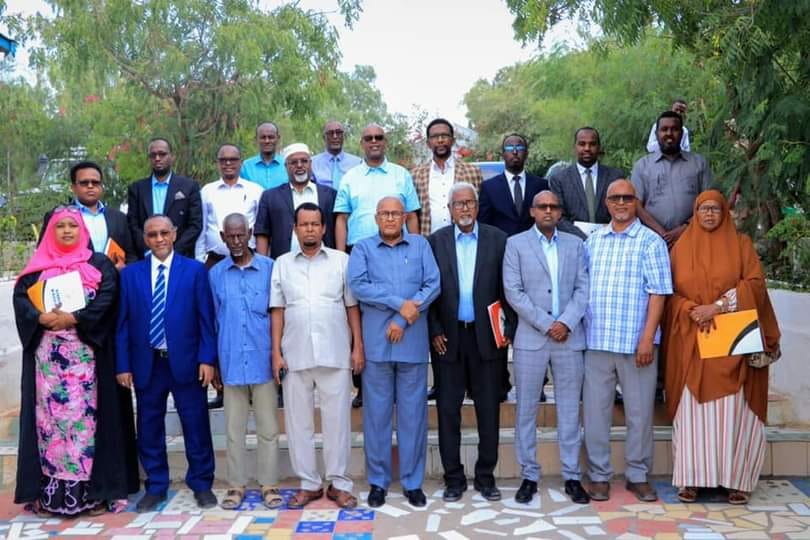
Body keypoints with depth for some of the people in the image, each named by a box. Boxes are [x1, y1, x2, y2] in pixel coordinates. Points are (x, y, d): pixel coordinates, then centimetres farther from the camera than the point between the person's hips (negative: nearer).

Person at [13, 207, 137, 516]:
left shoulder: (99, 264, 7)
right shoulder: (38, 266, 14)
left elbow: (107, 297, -7)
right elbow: (20, 297, 3)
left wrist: (75, 319, -17)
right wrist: (41, 318, -15)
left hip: (86, 353, -2)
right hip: (47, 354, 2)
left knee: (85, 413, -4)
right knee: (49, 414, 2)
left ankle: (91, 489, 1)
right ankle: (50, 492, 7)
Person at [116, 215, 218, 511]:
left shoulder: (195, 270, 2)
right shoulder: (130, 274, 7)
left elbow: (206, 318, -1)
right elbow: (122, 323, 5)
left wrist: (207, 358, -7)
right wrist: (123, 365, 0)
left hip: (185, 361, -2)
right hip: (146, 363, 2)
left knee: (196, 426, 5)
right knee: (149, 428, 10)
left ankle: (202, 485, 20)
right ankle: (155, 487, 25)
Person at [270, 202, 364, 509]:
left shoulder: (341, 260, 4)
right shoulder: (282, 264, 8)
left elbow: (352, 307, 4)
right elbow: (278, 311, 7)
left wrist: (358, 347, -3)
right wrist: (276, 353, 1)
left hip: (335, 354, -1)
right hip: (295, 355, 2)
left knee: (337, 419, 3)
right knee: (298, 420, 8)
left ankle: (339, 483, 15)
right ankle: (309, 483, 20)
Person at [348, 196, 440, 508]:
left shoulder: (420, 245, 9)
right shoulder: (363, 248, 7)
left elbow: (433, 284, -1)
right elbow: (358, 285, -8)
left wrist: (403, 321, -10)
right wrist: (400, 303, -14)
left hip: (413, 341, 1)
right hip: (376, 342, 0)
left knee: (413, 412, 5)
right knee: (377, 412, 5)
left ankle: (412, 481, 17)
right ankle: (378, 481, 17)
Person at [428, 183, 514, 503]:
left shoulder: (498, 240, 2)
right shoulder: (435, 242, 2)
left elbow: (507, 288, 3)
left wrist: (508, 328, -2)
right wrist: (435, 332, -4)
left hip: (486, 336, 0)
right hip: (448, 337, 0)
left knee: (489, 410, 7)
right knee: (448, 410, 6)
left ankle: (485, 477, 21)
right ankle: (453, 478, 18)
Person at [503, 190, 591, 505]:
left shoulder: (575, 244, 12)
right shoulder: (516, 244, 4)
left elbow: (583, 288, 4)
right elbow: (513, 292, -5)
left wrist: (566, 322, -11)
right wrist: (546, 324, -11)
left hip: (569, 337, 2)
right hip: (530, 338, -2)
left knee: (570, 410, 8)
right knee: (526, 411, 4)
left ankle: (572, 476, 18)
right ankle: (529, 476, 15)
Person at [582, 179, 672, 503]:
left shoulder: (650, 242, 1)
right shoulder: (592, 241, 11)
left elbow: (658, 293, -5)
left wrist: (648, 338, -12)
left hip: (635, 342, -3)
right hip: (597, 340, 3)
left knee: (640, 412, 6)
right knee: (595, 410, 6)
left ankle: (638, 476, 21)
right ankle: (599, 476, 19)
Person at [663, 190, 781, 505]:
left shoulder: (741, 244, 8)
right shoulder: (681, 247, 11)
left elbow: (755, 283, -3)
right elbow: (671, 292, 7)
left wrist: (717, 306, -14)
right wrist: (692, 310, -13)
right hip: (691, 342, 1)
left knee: (733, 409, -2)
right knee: (693, 408, -1)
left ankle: (736, 478, 7)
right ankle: (692, 478, 4)